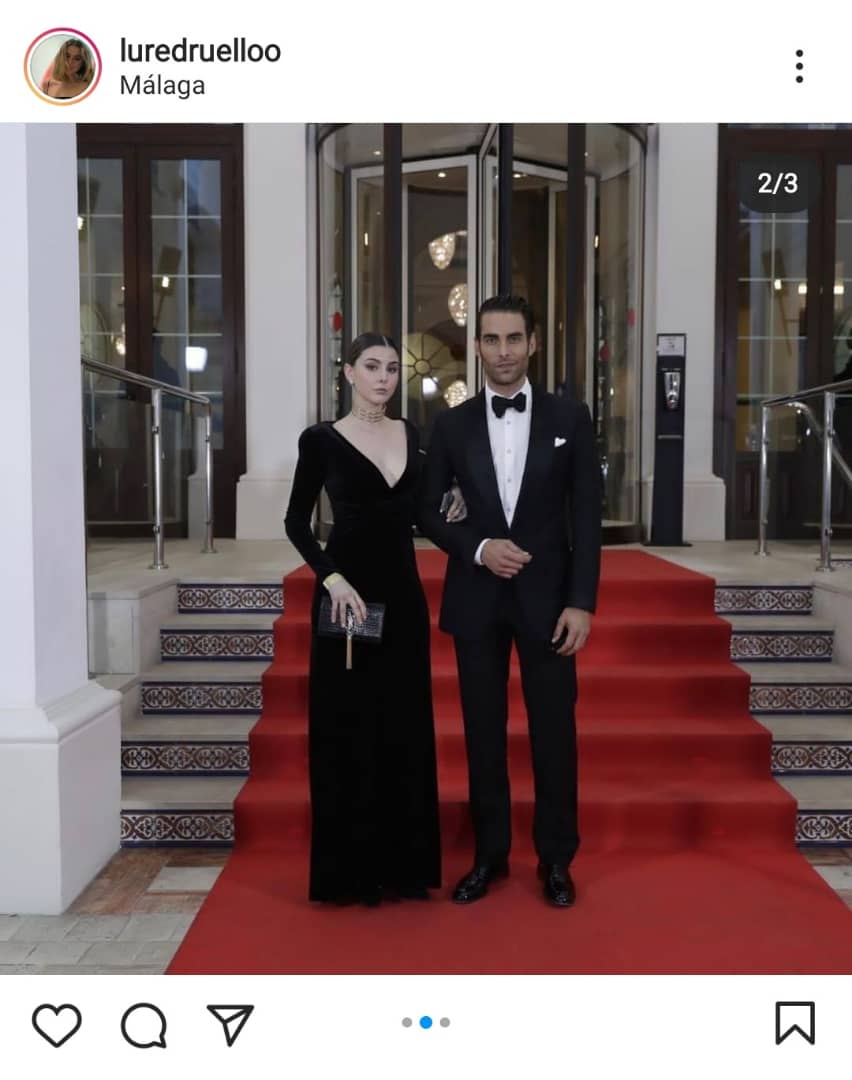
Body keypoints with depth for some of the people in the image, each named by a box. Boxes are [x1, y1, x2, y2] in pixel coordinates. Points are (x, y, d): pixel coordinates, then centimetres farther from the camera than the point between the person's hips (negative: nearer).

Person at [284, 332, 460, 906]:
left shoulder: (410, 434, 10)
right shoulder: (321, 439, -4)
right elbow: (296, 521, -3)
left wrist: (449, 514, -6)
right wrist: (331, 576, -16)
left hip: (403, 591, 5)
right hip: (349, 591, -5)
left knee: (406, 725, 10)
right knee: (349, 725, 1)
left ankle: (405, 862, 23)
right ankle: (352, 867, 14)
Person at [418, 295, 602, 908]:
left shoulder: (570, 418, 1)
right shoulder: (452, 424, 4)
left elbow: (587, 516, -2)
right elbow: (428, 511, 7)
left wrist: (583, 601, -9)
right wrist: (478, 548, -11)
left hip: (547, 595, -1)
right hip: (476, 597, 1)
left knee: (555, 731, 5)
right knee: (484, 732, 9)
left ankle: (556, 860, 22)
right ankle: (490, 855, 24)